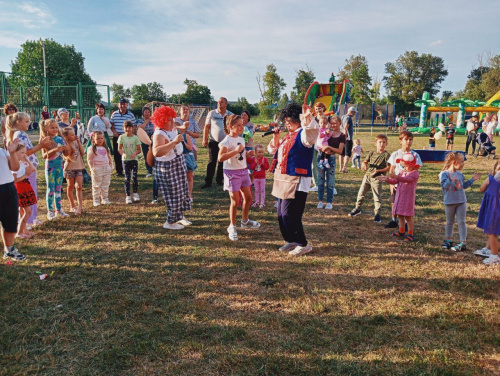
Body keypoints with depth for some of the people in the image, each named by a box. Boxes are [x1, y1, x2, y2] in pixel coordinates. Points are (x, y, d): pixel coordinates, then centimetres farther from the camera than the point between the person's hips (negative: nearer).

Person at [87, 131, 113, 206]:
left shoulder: (106, 148, 12)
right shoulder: (92, 149, -3)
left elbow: (109, 158, 18)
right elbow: (89, 159, -6)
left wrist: (111, 166, 8)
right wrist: (92, 168, -13)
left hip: (106, 168, 5)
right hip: (97, 170, -5)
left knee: (105, 185, 10)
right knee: (96, 186, 1)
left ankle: (105, 199, 18)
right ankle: (96, 200, 6)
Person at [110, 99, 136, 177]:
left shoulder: (130, 115, 3)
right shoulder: (114, 114, 7)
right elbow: (111, 124, 10)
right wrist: (114, 131, -7)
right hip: (117, 136, 2)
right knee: (117, 154, 5)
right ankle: (119, 171, 13)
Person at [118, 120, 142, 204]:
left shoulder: (135, 138, -2)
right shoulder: (122, 137, 1)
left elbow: (139, 150, -1)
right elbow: (119, 148, 3)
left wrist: (135, 153, -22)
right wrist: (121, 151, -20)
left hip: (134, 160, -1)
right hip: (125, 160, 1)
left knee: (134, 177, -4)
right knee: (127, 178, 3)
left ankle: (135, 193, 16)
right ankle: (127, 196, 9)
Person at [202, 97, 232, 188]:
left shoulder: (230, 115, 4)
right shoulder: (212, 113, 1)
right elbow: (207, 127, 2)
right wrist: (205, 139, -4)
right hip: (214, 142, -2)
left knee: (222, 162, 9)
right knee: (212, 162, -2)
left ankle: (219, 179, 21)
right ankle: (208, 182, 2)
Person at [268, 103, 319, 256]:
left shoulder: (303, 134, -10)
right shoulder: (288, 136, 18)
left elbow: (313, 131, -35)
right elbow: (273, 149, 29)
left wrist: (308, 118, -53)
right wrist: (275, 136, 11)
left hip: (297, 181, -10)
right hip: (283, 180, 10)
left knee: (288, 214, -9)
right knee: (281, 214, 15)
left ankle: (303, 244, 6)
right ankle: (291, 241, 31)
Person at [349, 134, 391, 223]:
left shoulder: (386, 155, -6)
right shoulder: (371, 153, 9)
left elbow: (388, 167, -9)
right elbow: (365, 161, 9)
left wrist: (378, 171, -19)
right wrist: (364, 164, -15)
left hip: (377, 178, -5)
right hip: (367, 175, 5)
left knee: (377, 197, -2)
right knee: (361, 193, 13)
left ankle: (377, 213, 10)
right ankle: (357, 208, 31)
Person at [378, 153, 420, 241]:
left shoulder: (415, 173, -11)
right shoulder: (402, 172, 12)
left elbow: (407, 179, -29)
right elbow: (395, 181, 8)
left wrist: (396, 176, -44)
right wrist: (386, 179, -9)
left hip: (408, 198, -7)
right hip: (399, 197, 7)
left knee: (408, 216, -3)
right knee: (400, 215, 13)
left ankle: (411, 234, 6)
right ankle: (401, 232, 27)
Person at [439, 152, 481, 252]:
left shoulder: (460, 174, 7)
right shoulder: (444, 174, -12)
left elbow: (464, 186, 20)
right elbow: (444, 186, -24)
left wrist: (472, 179, 16)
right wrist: (450, 180, -38)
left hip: (461, 201, 4)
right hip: (450, 202, -4)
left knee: (461, 222, 1)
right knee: (449, 222, 12)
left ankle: (463, 243, 4)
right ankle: (448, 240, 27)